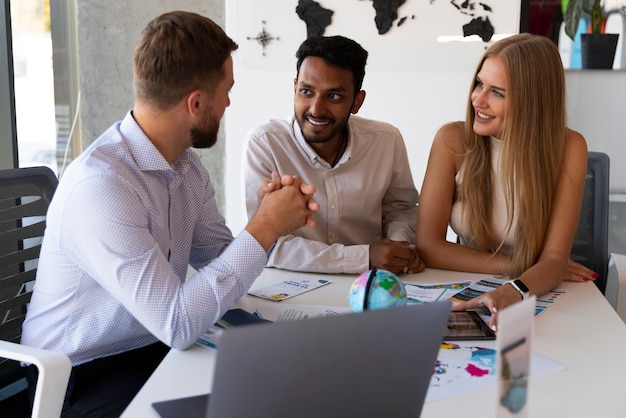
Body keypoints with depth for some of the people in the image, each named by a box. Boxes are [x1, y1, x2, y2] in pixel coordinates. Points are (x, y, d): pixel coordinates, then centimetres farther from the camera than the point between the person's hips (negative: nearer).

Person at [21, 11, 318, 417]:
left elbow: (219, 263, 5)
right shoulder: (99, 185, -27)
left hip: (155, 348, 8)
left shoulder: (186, 163, 0)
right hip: (77, 379, -7)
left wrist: (270, 221, -14)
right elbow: (177, 324, -29)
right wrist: (264, 229, -23)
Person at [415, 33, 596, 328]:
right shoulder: (453, 140, -9)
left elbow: (555, 258, -15)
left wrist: (515, 291, -37)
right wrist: (521, 267, -16)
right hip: (463, 295, 1)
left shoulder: (567, 148, -11)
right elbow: (428, 246, -11)